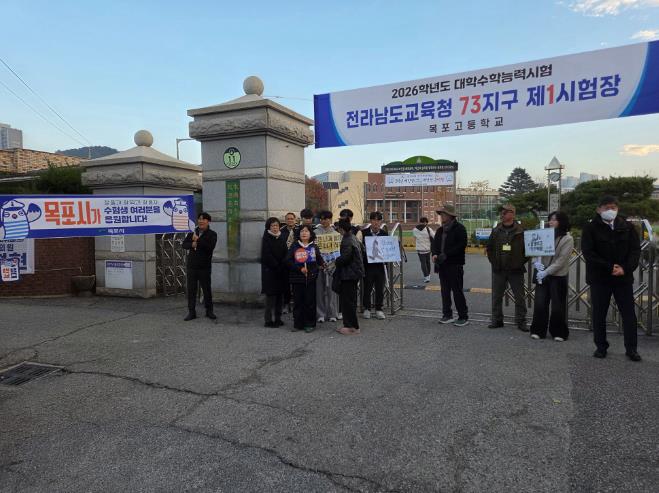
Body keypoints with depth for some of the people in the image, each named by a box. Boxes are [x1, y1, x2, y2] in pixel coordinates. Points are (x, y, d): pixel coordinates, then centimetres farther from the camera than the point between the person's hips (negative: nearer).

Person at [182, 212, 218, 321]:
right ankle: (191, 312, 15)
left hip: (204, 266, -4)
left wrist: (198, 240, -17)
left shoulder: (212, 234, -3)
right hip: (191, 265, 4)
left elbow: (210, 246, -19)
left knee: (206, 289, 4)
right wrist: (192, 244, -15)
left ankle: (209, 311, 18)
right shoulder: (192, 233, 10)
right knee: (191, 289, 6)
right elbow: (184, 244, 5)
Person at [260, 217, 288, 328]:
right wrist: (277, 266, -14)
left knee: (280, 295, 7)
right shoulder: (266, 238, -4)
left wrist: (283, 266, -7)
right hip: (270, 271, -6)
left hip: (281, 271, 6)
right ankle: (269, 320, 1)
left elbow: (286, 253, 9)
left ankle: (277, 318, 14)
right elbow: (267, 255, -11)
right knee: (271, 295, -5)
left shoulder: (282, 238, 13)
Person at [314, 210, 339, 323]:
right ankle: (320, 314, 9)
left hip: (331, 263, 1)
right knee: (319, 289, 0)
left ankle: (332, 313, 12)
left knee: (331, 288, 2)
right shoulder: (315, 232, 5)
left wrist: (335, 261, -7)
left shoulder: (335, 233, 8)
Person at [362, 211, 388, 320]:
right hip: (368, 265, -3)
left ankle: (379, 309, 19)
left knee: (380, 289, 8)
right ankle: (366, 309, 20)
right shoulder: (363, 233, -4)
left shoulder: (384, 234, 6)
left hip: (380, 265, 3)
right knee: (367, 288, 6)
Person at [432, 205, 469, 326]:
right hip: (442, 265, 7)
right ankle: (447, 315, 21)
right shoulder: (440, 230, 15)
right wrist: (435, 254, -6)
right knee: (445, 291, 11)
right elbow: (435, 243, 15)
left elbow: (461, 245, -16)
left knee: (457, 291, -4)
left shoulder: (459, 228, -7)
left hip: (455, 265, -7)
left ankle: (463, 317, 6)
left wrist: (446, 255, -20)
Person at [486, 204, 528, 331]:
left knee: (519, 297, 4)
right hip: (498, 269, 3)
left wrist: (521, 262, -4)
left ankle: (521, 321, 15)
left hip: (516, 270, -3)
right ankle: (497, 320, 19)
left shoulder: (521, 232, -4)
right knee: (496, 296, 8)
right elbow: (489, 248, 14)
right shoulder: (496, 231, 6)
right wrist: (493, 261, 4)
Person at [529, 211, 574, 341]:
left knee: (557, 306, 3)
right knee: (540, 304, 2)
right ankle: (538, 331, 13)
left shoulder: (568, 239, -5)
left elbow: (561, 260, -12)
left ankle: (559, 333, 18)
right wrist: (537, 261, -13)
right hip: (542, 275, 3)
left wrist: (546, 272, -17)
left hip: (558, 276, -3)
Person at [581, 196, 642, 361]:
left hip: (623, 277, 2)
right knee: (599, 314, 6)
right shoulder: (591, 228, -3)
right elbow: (588, 253, -10)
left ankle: (631, 348, 17)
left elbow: (635, 250, 2)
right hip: (599, 278, -2)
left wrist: (625, 268, -14)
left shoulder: (627, 227, 5)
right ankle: (601, 346, 19)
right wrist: (609, 267, -16)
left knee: (629, 313, 5)